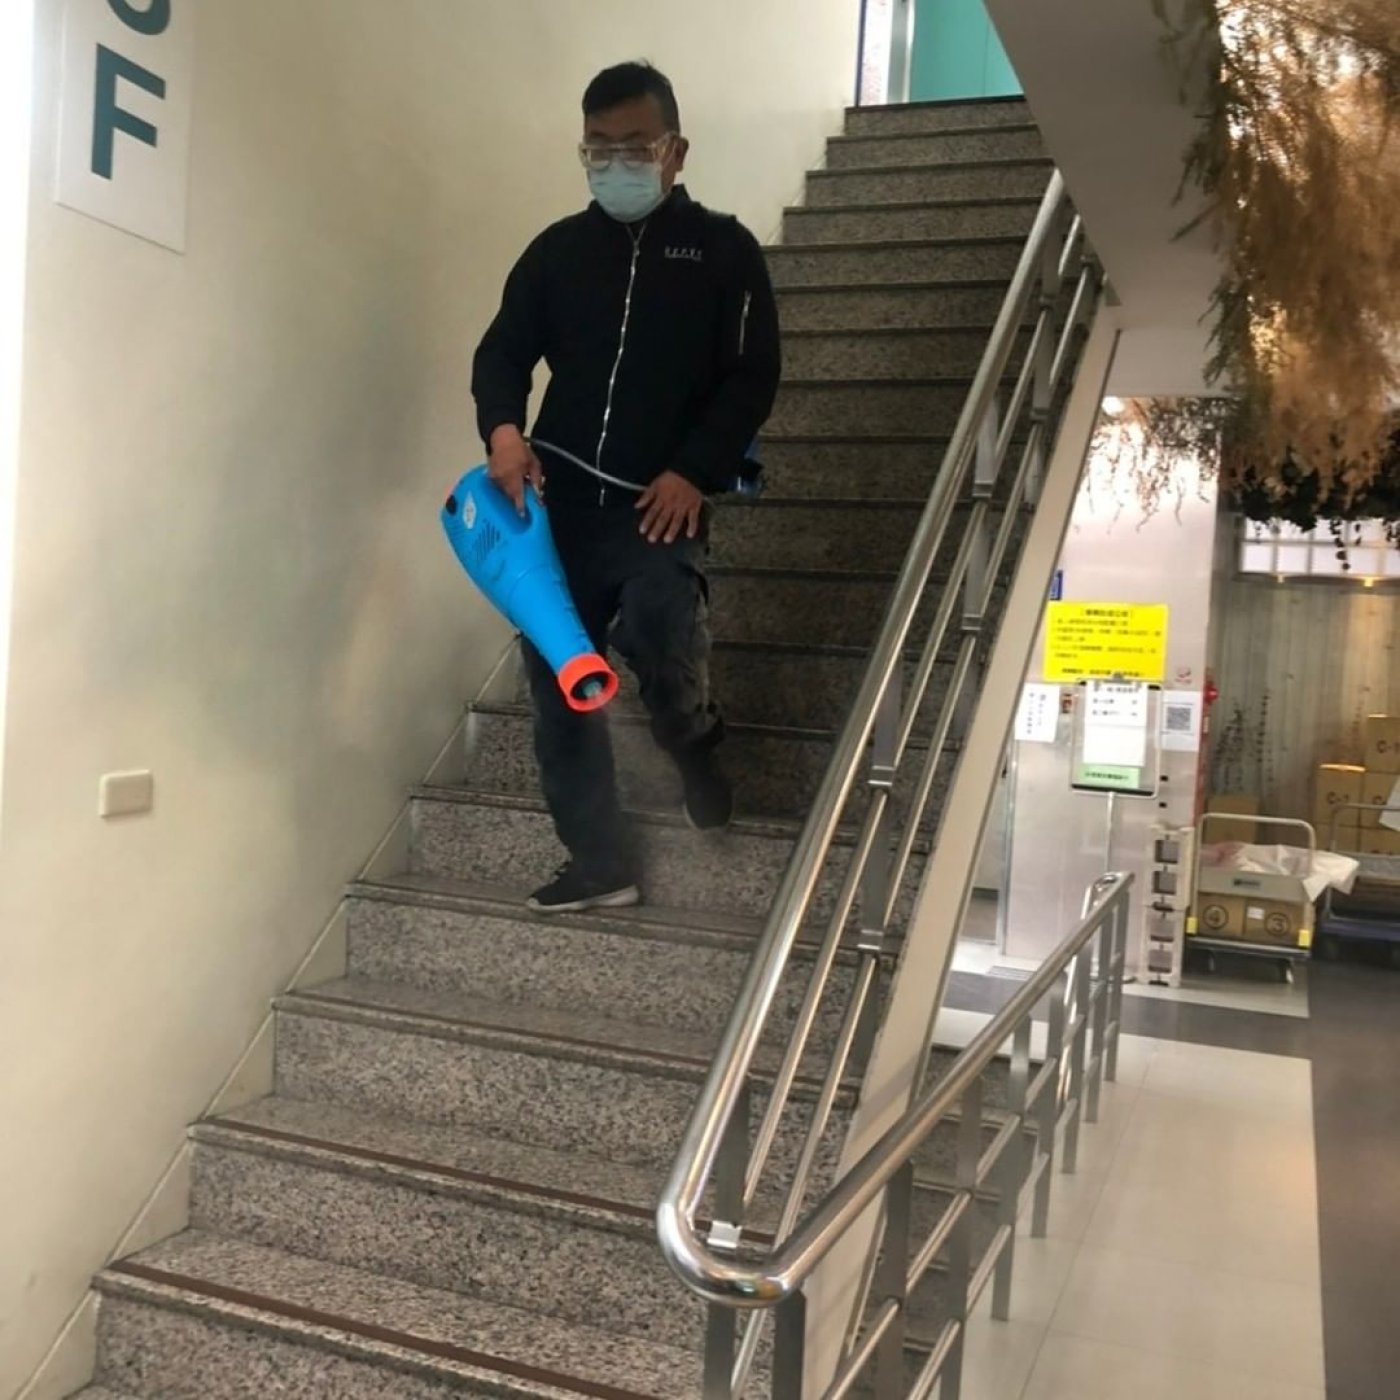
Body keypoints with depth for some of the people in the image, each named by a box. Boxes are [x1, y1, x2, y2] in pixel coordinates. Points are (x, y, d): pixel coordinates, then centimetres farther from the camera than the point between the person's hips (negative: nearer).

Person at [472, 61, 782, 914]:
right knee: (558, 675, 0)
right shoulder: (558, 250, 14)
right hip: (561, 501, 4)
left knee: (658, 634, -26)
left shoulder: (724, 250, 6)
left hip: (661, 504, -4)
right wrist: (504, 429, -9)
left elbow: (753, 378, -1)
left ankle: (696, 744, 10)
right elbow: (503, 351, 13)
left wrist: (695, 473, -14)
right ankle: (602, 864, 10)